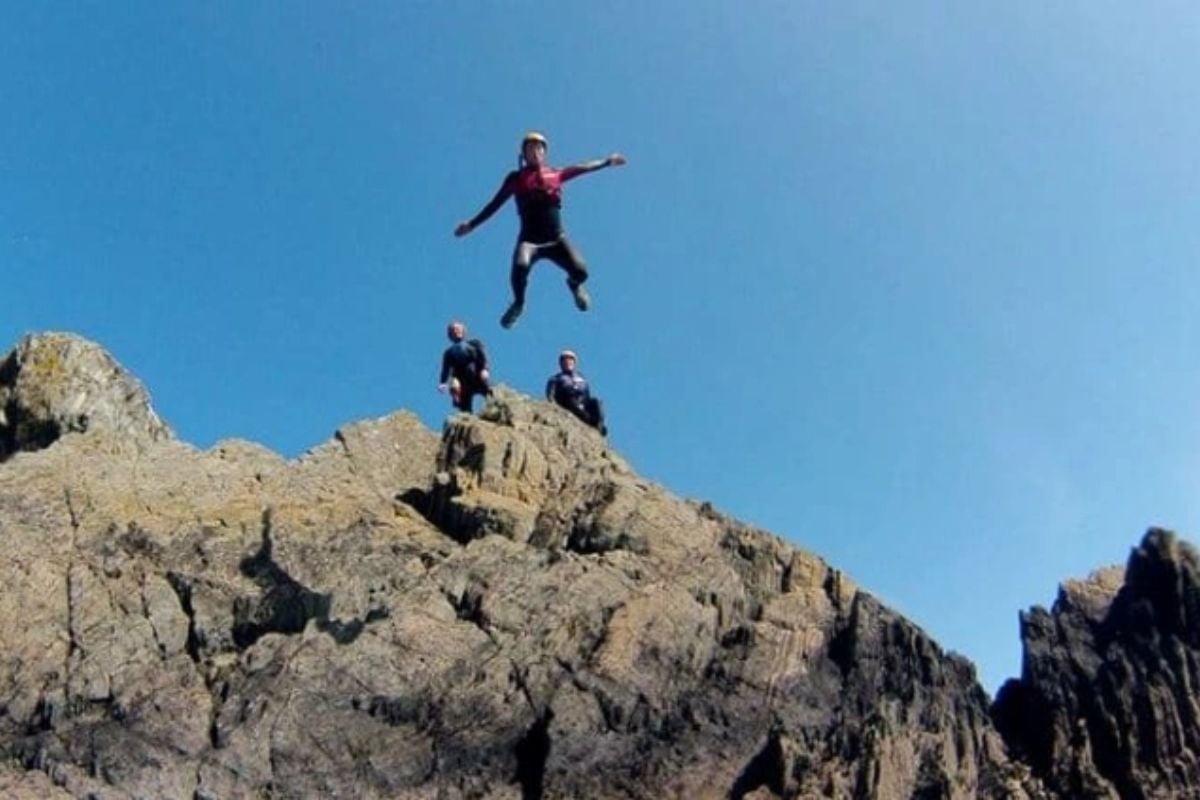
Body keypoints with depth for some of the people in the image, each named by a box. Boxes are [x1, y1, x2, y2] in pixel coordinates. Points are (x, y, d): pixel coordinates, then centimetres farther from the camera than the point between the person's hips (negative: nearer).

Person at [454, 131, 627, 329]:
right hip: (530, 239, -2)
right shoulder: (516, 178, 7)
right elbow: (495, 204, 11)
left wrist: (607, 162, 32)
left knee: (580, 271, -20)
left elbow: (583, 168, 25)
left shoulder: (555, 174, 12)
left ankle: (574, 284, 23)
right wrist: (471, 224, 10)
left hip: (556, 239, 2)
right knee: (520, 267, -33)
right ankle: (519, 302, 1)